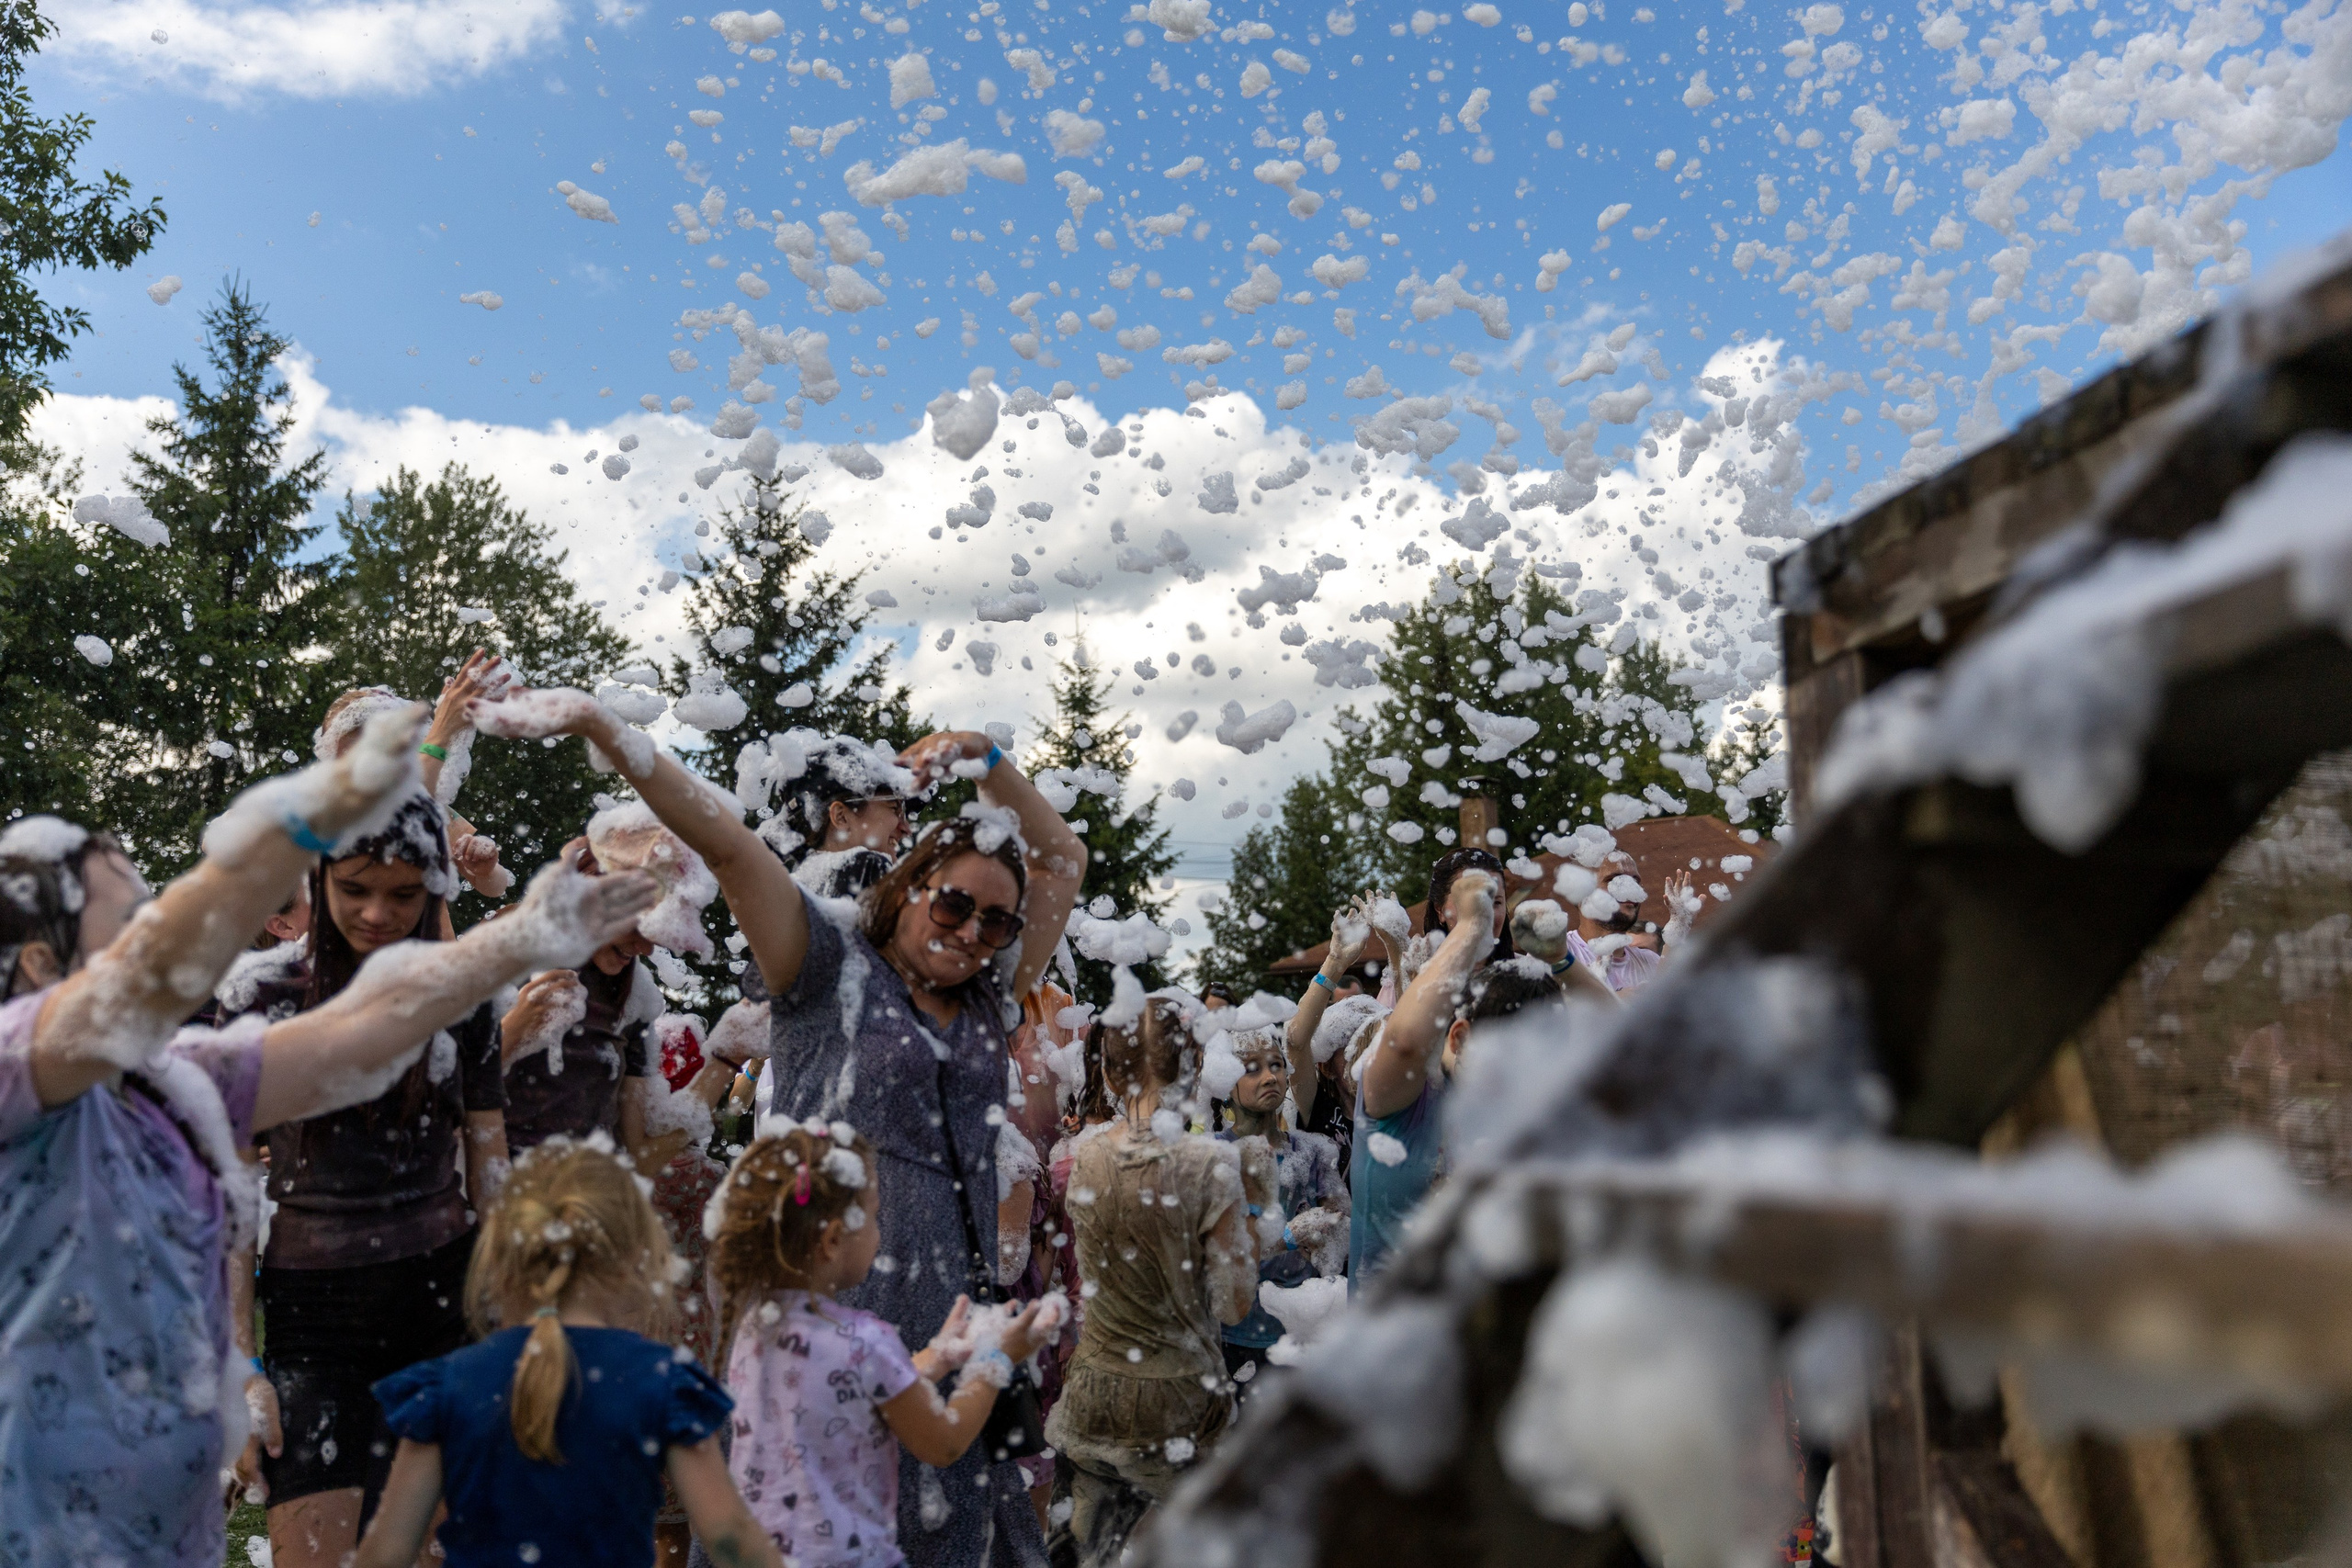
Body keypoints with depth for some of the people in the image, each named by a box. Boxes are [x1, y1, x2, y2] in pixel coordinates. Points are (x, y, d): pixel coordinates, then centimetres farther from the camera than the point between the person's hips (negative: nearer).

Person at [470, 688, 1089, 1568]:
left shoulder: (987, 995, 14)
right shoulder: (832, 966, 1)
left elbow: (1064, 861, 19)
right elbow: (726, 843, -9)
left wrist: (987, 765, 9)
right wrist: (599, 727, -15)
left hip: (952, 1313, 5)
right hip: (833, 1310, -5)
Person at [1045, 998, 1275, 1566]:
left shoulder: (1085, 1158, -6)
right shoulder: (1212, 1165, -18)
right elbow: (1234, 1302, -13)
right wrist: (1253, 1209, -3)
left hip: (1094, 1388, 4)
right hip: (1178, 1398, -4)